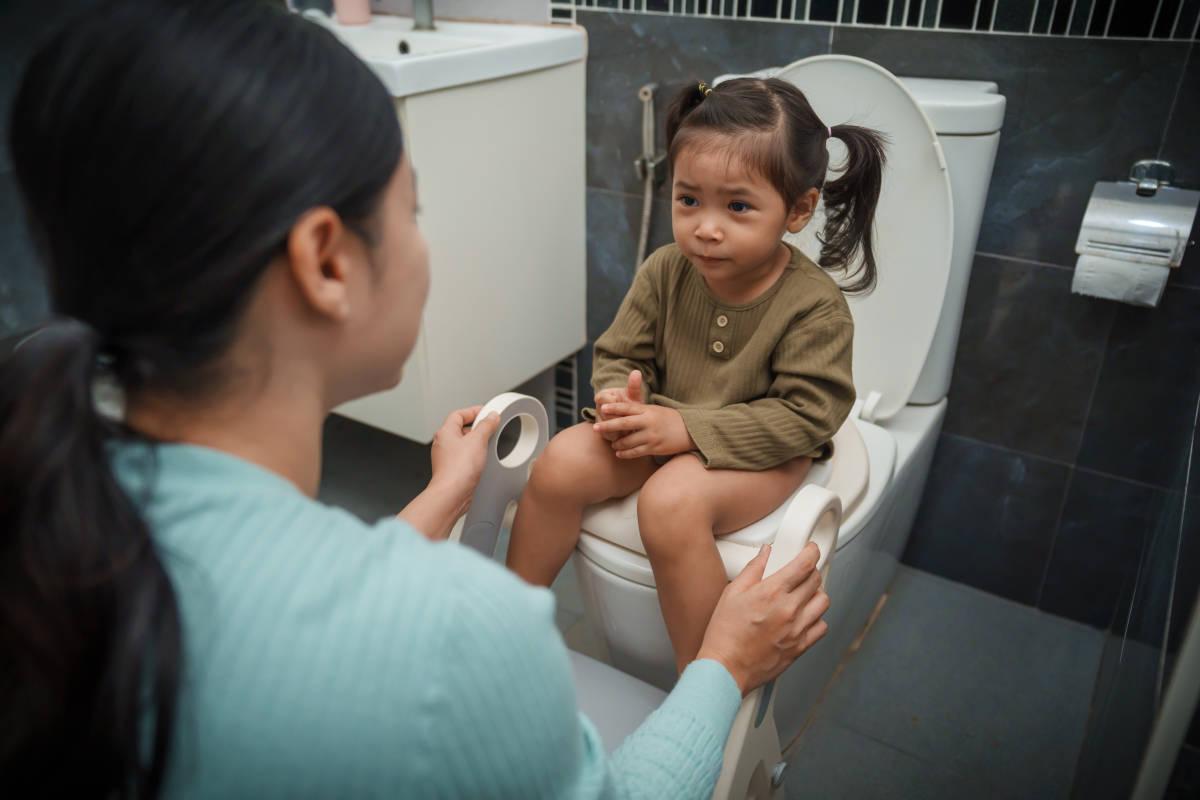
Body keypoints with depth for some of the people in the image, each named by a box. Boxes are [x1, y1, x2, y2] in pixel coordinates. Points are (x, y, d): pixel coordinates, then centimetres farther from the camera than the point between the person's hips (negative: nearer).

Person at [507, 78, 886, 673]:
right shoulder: (664, 273, -7)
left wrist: (687, 427, -27)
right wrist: (621, 401, -22)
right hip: (664, 431, 5)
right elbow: (618, 355, 3)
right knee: (561, 463, -18)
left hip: (762, 451, -4)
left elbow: (806, 415, -20)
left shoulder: (815, 306, -18)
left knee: (671, 502, -34)